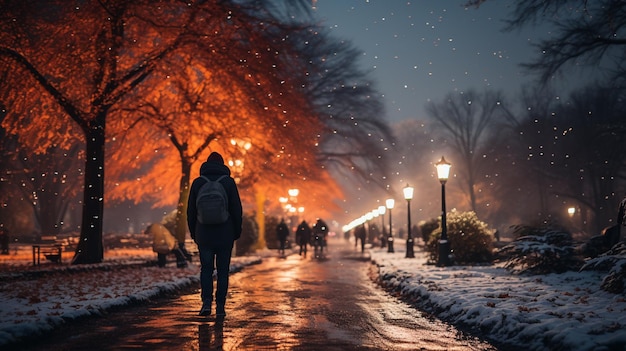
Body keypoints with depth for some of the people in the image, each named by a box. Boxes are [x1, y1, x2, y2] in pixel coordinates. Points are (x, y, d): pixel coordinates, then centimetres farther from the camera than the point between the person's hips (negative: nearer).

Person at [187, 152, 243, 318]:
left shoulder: (197, 182, 3)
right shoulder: (228, 181, -1)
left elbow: (191, 210, 6)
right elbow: (237, 209, -2)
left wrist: (193, 232, 15)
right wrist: (237, 231, 8)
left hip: (204, 234, 1)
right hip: (225, 235, -1)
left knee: (206, 269, 8)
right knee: (223, 270, 6)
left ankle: (207, 302, -7)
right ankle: (220, 306, 5)